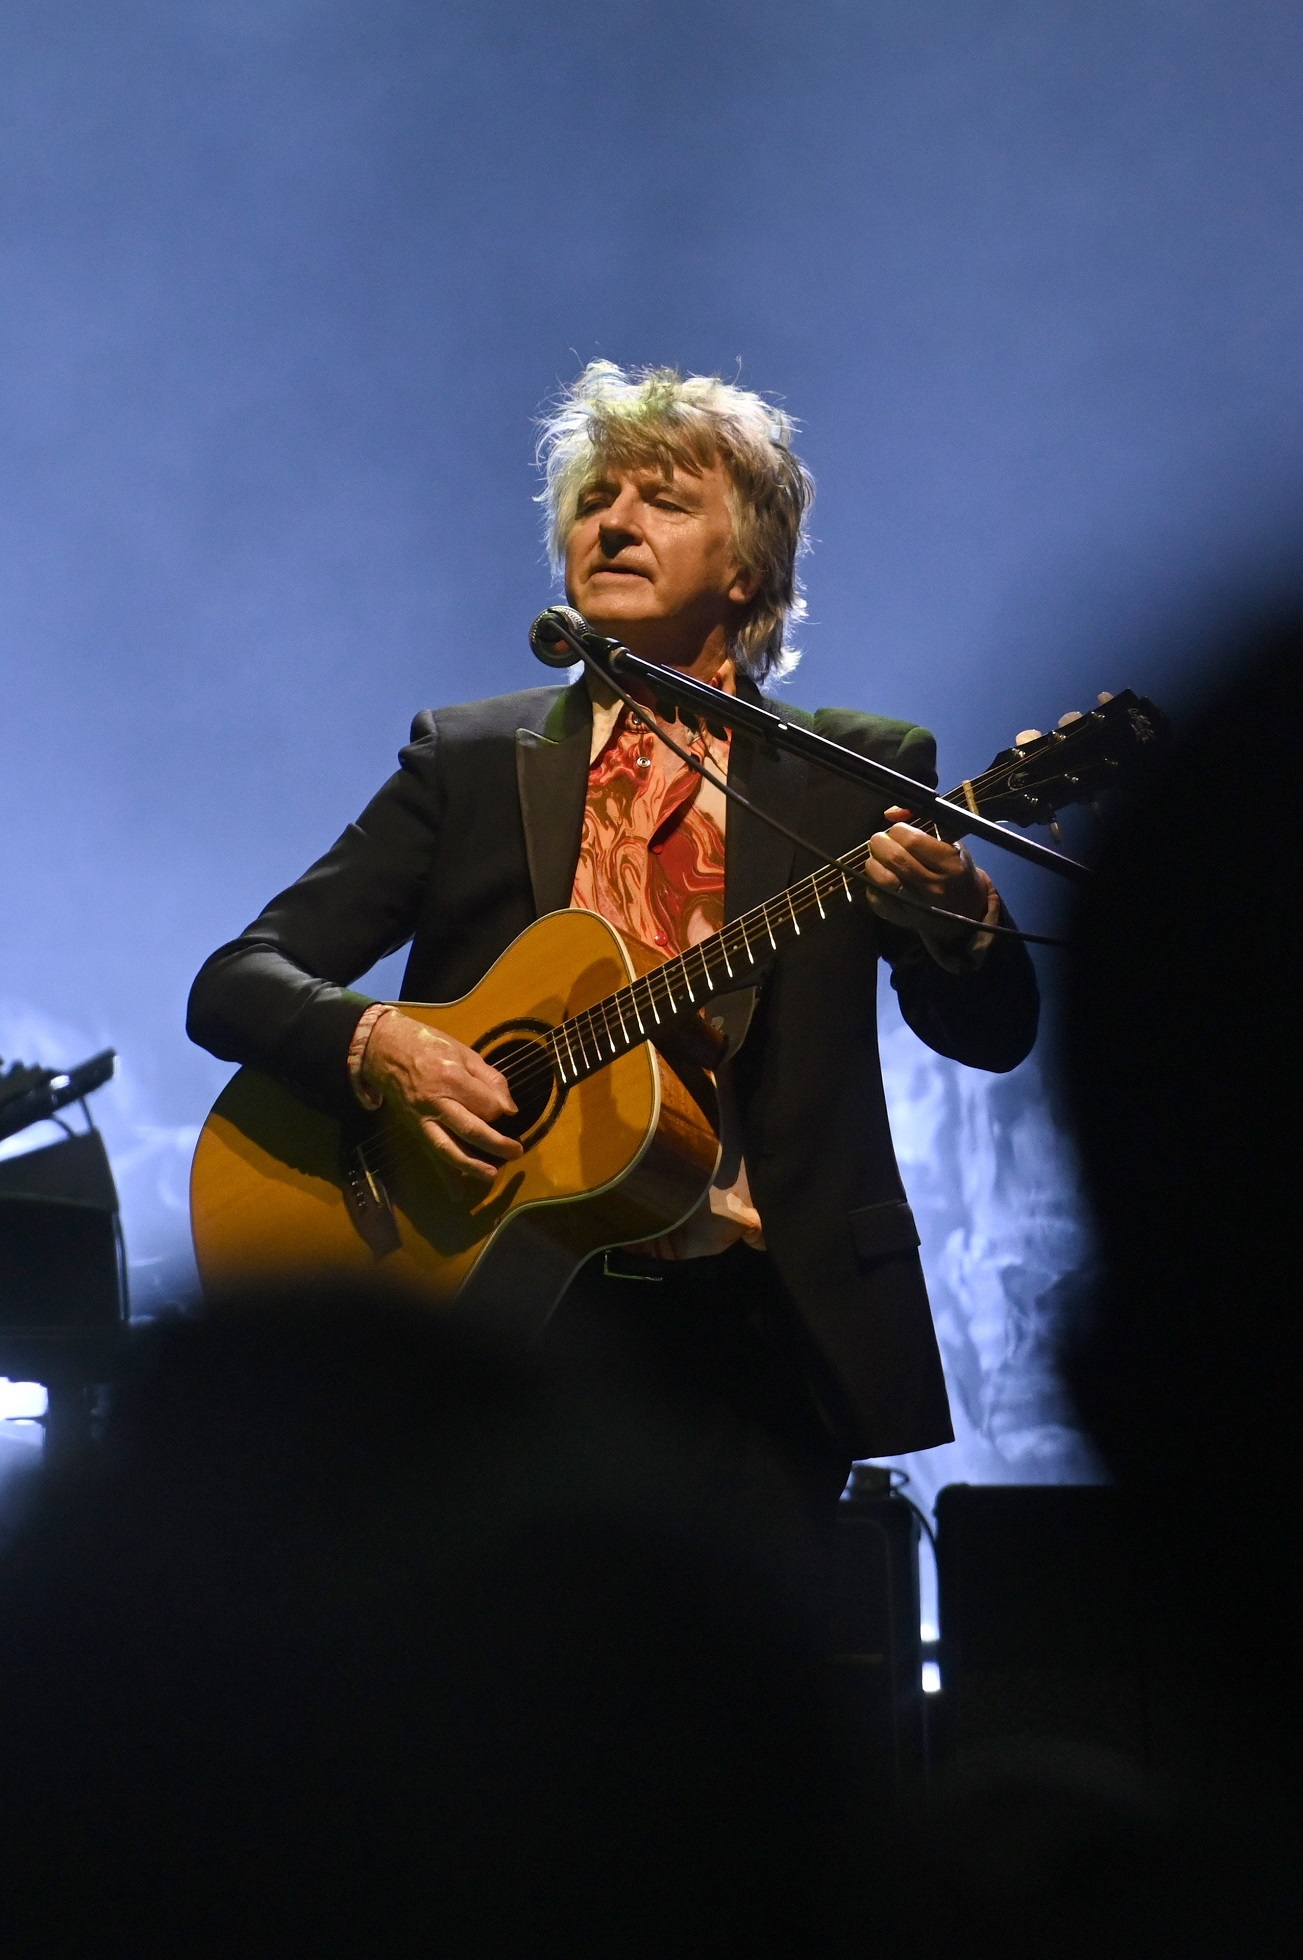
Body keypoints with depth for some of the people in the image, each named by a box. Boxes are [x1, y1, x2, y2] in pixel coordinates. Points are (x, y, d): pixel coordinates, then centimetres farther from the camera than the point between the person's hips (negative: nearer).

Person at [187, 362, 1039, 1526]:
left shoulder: (857, 772, 9)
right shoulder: (468, 762, 11)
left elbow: (993, 1035, 0)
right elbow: (236, 984, 6)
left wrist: (951, 905, -21)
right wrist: (378, 1046, -15)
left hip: (759, 1335, 0)